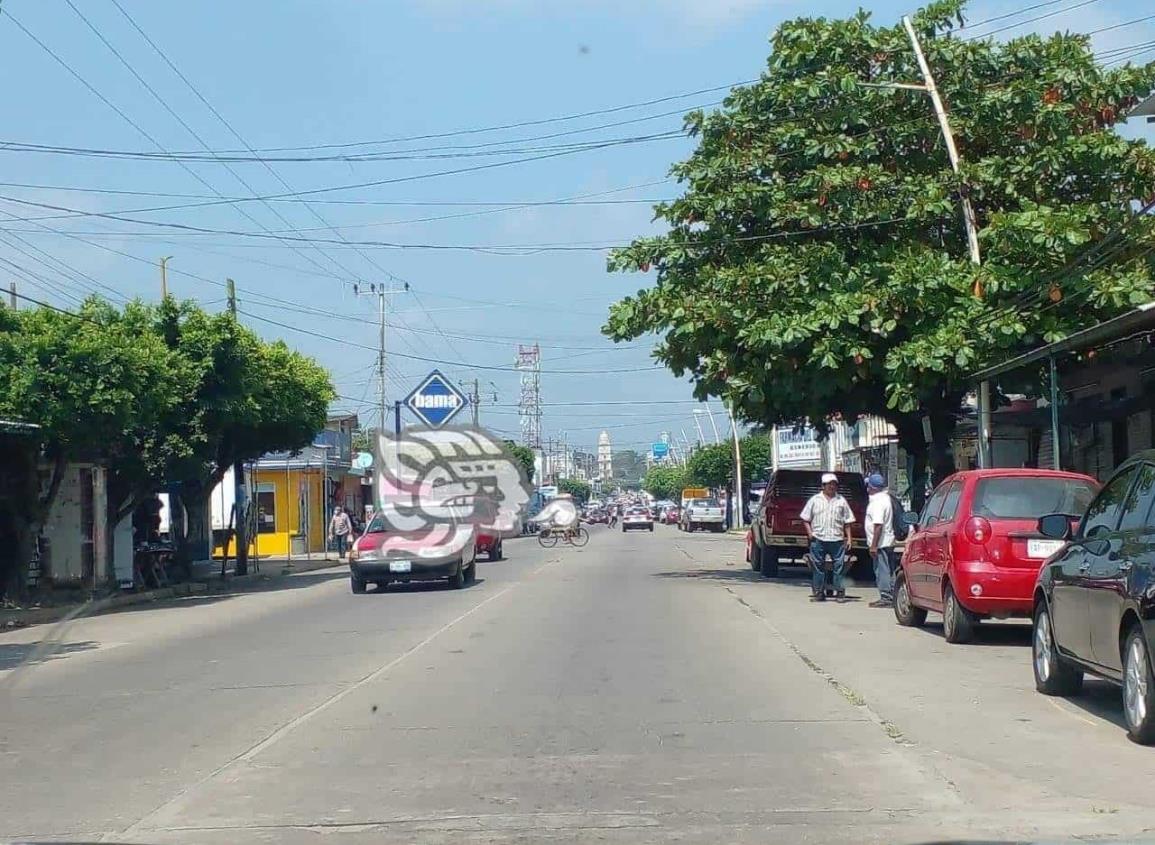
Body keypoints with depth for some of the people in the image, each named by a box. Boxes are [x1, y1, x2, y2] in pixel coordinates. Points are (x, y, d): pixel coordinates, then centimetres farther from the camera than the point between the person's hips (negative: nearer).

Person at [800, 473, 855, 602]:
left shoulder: (841, 501, 10)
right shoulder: (815, 500, 8)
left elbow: (847, 521, 11)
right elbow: (805, 518, 9)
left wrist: (848, 537, 3)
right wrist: (809, 532, -4)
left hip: (837, 539, 0)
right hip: (818, 539, 0)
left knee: (839, 566, -3)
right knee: (818, 567, 3)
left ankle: (840, 592, 3)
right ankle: (818, 593, 10)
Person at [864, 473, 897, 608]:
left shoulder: (878, 502, -20)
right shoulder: (885, 497, 11)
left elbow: (878, 525, -25)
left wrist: (873, 545, -24)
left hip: (881, 543, -10)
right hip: (888, 541, 10)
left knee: (882, 570, -6)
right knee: (888, 571, 13)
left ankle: (886, 598, -5)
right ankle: (891, 597, 18)